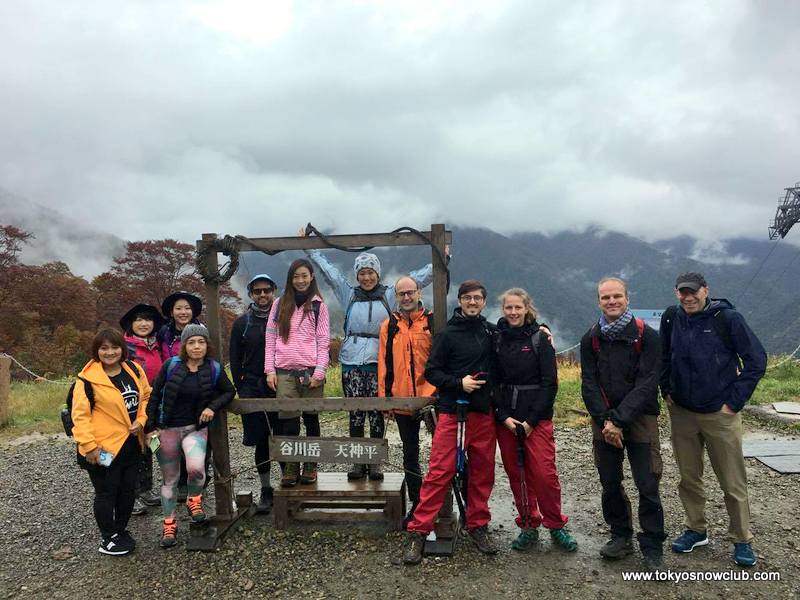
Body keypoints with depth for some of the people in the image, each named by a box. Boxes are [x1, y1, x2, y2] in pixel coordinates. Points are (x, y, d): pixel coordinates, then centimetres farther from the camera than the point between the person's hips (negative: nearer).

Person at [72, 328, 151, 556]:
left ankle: (121, 530, 35)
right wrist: (88, 445, -18)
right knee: (106, 493, 8)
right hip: (103, 449, -6)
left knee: (128, 490, 16)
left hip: (131, 444, 6)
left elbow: (146, 397, 11)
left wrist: (140, 420, -4)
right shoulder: (88, 379, -15)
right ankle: (108, 538, 25)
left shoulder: (134, 370, 2)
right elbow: (80, 415, -15)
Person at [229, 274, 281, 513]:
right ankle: (266, 491, 17)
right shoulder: (242, 323, 7)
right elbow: (235, 359, 9)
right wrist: (241, 388, 1)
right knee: (261, 442, 6)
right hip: (253, 389, 1)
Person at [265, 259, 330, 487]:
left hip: (310, 371, -1)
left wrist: (319, 371, -8)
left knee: (311, 418, 5)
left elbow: (323, 340, 2)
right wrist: (270, 370, 2)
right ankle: (290, 467, 9)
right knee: (288, 420, -3)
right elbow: (270, 337, 10)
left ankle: (310, 465, 17)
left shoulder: (318, 305, 6)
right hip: (284, 371, 1)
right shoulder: (280, 304, 11)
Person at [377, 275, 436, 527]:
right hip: (402, 400, 3)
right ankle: (417, 504, 26)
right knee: (410, 454, 13)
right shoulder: (389, 326, 7)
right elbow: (384, 363, 7)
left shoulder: (433, 322, 0)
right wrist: (384, 396, 3)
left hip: (430, 398, -3)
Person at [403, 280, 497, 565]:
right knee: (440, 472, -7)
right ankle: (417, 531, 1)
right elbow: (431, 372, -2)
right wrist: (459, 383, -16)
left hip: (483, 413, 5)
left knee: (482, 472, 11)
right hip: (452, 412, -4)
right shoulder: (448, 334, -2)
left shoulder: (491, 331, 11)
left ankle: (478, 526, 26)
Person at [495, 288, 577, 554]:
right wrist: (504, 417, -7)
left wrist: (530, 420, -11)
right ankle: (529, 526, 22)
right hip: (505, 419, 3)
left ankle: (556, 526, 14)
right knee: (516, 474, 7)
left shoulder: (540, 338, -2)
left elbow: (549, 383, -5)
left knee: (544, 474, -6)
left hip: (537, 419, -3)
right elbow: (493, 382, 5)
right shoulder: (497, 339, 6)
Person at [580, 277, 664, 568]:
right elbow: (589, 384, 0)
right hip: (604, 422, 3)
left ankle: (652, 547, 15)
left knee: (648, 486, 0)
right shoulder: (591, 339, 4)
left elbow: (646, 384, -12)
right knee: (610, 484, 11)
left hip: (640, 419, -3)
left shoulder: (646, 336, -6)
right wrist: (605, 420, -13)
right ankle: (621, 536, 28)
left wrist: (619, 420, -18)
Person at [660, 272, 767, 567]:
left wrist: (735, 401, -9)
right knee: (689, 478, 14)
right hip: (681, 413, 4)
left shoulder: (728, 318, -11)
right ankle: (696, 530, 31)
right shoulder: (671, 318, 0)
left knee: (733, 482, 6)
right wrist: (667, 391, 9)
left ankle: (742, 540, 23)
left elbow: (756, 360, -9)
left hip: (720, 413, -3)